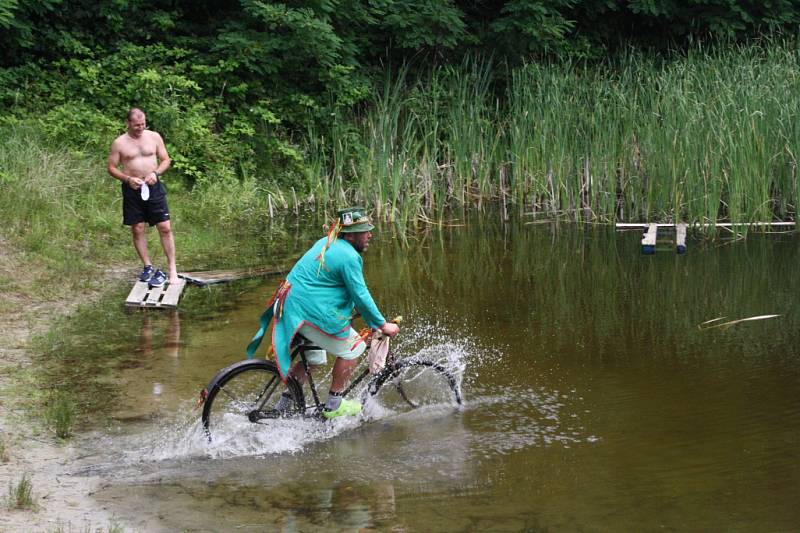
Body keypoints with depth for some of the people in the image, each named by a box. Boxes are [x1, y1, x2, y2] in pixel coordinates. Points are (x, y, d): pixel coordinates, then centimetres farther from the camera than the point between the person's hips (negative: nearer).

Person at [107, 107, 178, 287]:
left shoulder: (154, 137, 2)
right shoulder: (119, 143, -1)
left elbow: (166, 160, 8)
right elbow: (111, 168, 2)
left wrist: (156, 173, -12)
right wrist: (127, 179, -14)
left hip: (154, 187, 0)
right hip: (132, 190, 0)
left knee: (165, 228, -4)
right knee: (137, 229, 3)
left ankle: (172, 269, 0)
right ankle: (148, 267, 14)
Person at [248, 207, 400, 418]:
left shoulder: (327, 243, 16)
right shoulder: (349, 257, -16)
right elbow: (361, 296, -15)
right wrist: (383, 325, -6)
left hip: (290, 306, 10)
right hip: (311, 312, -10)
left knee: (313, 358, 24)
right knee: (353, 348, 2)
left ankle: (283, 405, 27)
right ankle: (333, 405, 6)